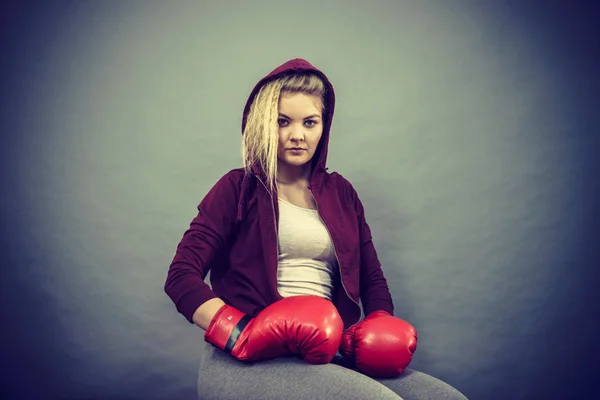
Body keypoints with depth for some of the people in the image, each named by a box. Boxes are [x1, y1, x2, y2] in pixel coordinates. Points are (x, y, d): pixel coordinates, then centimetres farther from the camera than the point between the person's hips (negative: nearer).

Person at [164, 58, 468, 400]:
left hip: (325, 357, 5)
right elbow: (182, 276, -4)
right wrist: (240, 334, -19)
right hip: (248, 363, -5)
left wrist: (382, 328, -3)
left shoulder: (341, 193, 17)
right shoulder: (239, 188, 5)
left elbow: (372, 278, 18)